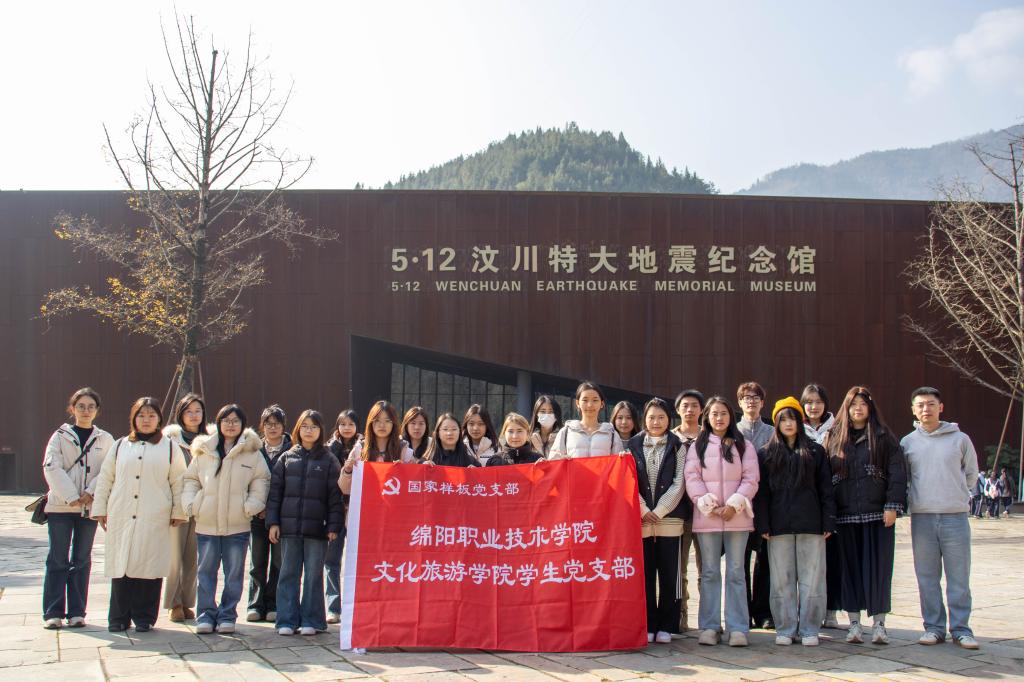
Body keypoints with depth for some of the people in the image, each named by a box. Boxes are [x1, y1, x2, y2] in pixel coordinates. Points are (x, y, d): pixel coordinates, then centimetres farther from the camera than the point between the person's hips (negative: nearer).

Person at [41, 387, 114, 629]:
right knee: (58, 559, 0)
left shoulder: (105, 439, 8)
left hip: (89, 507, 2)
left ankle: (77, 612, 11)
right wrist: (71, 497, -15)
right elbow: (52, 468, -7)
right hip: (60, 505, -2)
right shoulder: (60, 436, 3)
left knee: (82, 559, 6)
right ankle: (53, 612, 3)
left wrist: (91, 493, -14)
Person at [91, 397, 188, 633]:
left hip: (154, 520, -2)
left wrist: (178, 512, 3)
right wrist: (100, 509, 11)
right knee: (121, 565, 1)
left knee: (150, 566, -3)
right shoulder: (120, 446, 15)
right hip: (121, 518, 2)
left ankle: (144, 617, 6)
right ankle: (118, 617, 10)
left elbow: (178, 482, 8)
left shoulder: (170, 448, 10)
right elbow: (105, 479, 16)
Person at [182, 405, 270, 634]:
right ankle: (206, 614, 13)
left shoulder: (252, 452, 3)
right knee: (206, 571, 6)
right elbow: (191, 479, 12)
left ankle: (227, 615, 13)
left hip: (238, 525, -1)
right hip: (206, 523, 1)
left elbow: (261, 481, 4)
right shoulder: (204, 450, 7)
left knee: (234, 572, 4)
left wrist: (251, 506, -8)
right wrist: (190, 504, -2)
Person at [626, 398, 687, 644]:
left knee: (669, 575, 1)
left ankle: (666, 626, 7)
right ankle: (647, 625, 8)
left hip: (669, 519, -1)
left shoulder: (677, 447, 7)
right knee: (645, 574, 2)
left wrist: (658, 512, -9)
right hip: (641, 519, 1)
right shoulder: (632, 446, 9)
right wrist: (644, 511, -8)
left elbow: (678, 483, -1)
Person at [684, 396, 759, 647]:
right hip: (706, 517, 0)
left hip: (737, 516, 0)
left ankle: (738, 628, 2)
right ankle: (709, 627, 6)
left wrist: (734, 504, -11)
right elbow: (692, 478, 1)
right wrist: (707, 504, -11)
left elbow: (751, 479, 2)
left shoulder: (744, 446, 9)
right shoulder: (697, 446, 10)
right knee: (709, 572, 3)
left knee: (735, 572, 1)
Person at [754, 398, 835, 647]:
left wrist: (828, 522, -1)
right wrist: (763, 525, -4)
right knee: (782, 580, 4)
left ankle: (809, 629, 9)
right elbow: (761, 492, 5)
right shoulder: (766, 454, 8)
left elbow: (825, 489, 6)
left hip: (810, 523, 0)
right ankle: (785, 629, 12)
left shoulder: (815, 451, 8)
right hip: (779, 525, 0)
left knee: (811, 579, 1)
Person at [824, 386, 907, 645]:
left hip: (877, 513, -2)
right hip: (846, 514, 2)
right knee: (850, 567, 5)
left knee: (878, 566, -1)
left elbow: (897, 472, -1)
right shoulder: (835, 438, 10)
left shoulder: (883, 437, 5)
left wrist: (893, 506, -10)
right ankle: (854, 623, 12)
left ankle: (879, 623, 8)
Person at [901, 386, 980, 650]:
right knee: (927, 576, 5)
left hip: (955, 516, -1)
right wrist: (913, 498, 7)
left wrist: (958, 495, 12)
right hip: (922, 517, 1)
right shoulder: (907, 443, 6)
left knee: (959, 576, 1)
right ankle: (934, 627, 13)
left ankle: (960, 628, 8)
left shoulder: (960, 439, 3)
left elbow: (971, 473, 14)